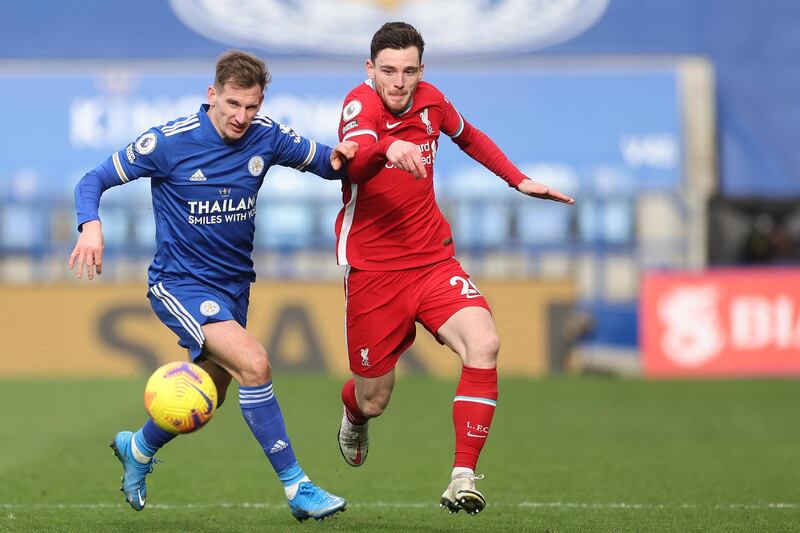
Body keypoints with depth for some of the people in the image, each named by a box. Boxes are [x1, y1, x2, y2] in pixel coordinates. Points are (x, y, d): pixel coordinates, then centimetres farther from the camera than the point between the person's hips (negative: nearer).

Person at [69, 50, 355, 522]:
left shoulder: (267, 137, -5)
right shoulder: (169, 142, -16)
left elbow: (324, 162, 7)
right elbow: (93, 181, -8)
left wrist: (339, 159, -18)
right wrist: (91, 226, -28)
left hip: (235, 284, 6)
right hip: (180, 284, -6)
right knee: (254, 364, -26)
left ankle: (138, 448, 48)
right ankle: (297, 488, -19)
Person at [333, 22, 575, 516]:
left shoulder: (430, 101, 2)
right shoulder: (361, 103, -15)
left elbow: (470, 138, 25)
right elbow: (353, 158, -39)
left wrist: (519, 180, 16)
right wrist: (387, 147, -60)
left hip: (433, 259, 4)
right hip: (371, 268, -4)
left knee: (484, 343, -24)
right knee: (374, 400, 6)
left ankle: (463, 478, -21)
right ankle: (354, 416, 48)